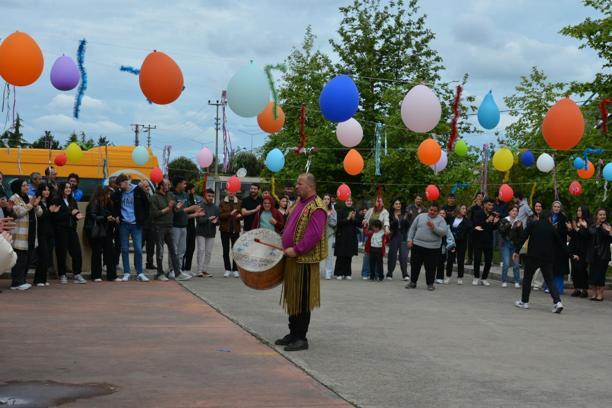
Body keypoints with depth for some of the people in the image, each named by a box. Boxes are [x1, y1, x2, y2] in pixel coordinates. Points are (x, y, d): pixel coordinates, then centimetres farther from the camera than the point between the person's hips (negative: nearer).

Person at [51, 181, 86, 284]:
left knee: (77, 252, -3)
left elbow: (76, 213, 20)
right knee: (61, 253, -1)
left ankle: (77, 275, 2)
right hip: (61, 230, -5)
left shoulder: (72, 201, 16)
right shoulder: (56, 201, -4)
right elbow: (55, 217, -13)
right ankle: (62, 275, 9)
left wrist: (78, 216, -4)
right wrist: (70, 213, -15)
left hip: (72, 229, 5)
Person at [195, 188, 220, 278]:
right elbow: (199, 220, -14)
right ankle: (199, 271, -6)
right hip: (201, 232, -5)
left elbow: (219, 221, 11)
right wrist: (208, 219, -27)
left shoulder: (215, 208, 10)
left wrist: (216, 221, -12)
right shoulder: (200, 206, -6)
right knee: (201, 250, -7)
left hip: (211, 233, 5)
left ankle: (205, 270, 11)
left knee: (209, 252, 5)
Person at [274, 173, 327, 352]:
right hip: (292, 259, 9)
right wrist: (285, 244, 14)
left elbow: (314, 234, -25)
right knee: (292, 298, 15)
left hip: (305, 260, -9)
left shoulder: (316, 208, -16)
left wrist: (297, 249, -24)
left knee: (302, 300, -2)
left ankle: (301, 339, 5)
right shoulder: (299, 202, 13)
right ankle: (293, 334, 25)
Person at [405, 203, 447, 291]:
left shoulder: (440, 220, 2)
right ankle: (413, 282, 19)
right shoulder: (420, 216, 8)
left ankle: (430, 284, 15)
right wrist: (410, 240, 3)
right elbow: (412, 228, 11)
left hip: (432, 248, -2)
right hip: (417, 245, 2)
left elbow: (444, 232, -11)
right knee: (414, 264, 7)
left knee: (431, 267, 3)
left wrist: (434, 228, -21)